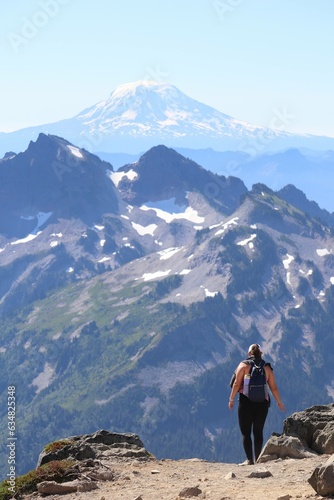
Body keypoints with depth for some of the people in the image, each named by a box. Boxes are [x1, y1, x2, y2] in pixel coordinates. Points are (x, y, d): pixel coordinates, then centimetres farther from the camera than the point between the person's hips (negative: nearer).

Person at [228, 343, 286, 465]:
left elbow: (237, 384, -7)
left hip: (246, 402, -3)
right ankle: (258, 459, 11)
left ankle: (249, 459, -5)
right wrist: (279, 403, 17)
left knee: (246, 432, 2)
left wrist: (231, 399, 3)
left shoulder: (244, 365, -2)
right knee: (258, 432, 11)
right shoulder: (266, 367, 5)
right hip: (262, 403, 3)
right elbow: (274, 388, 6)